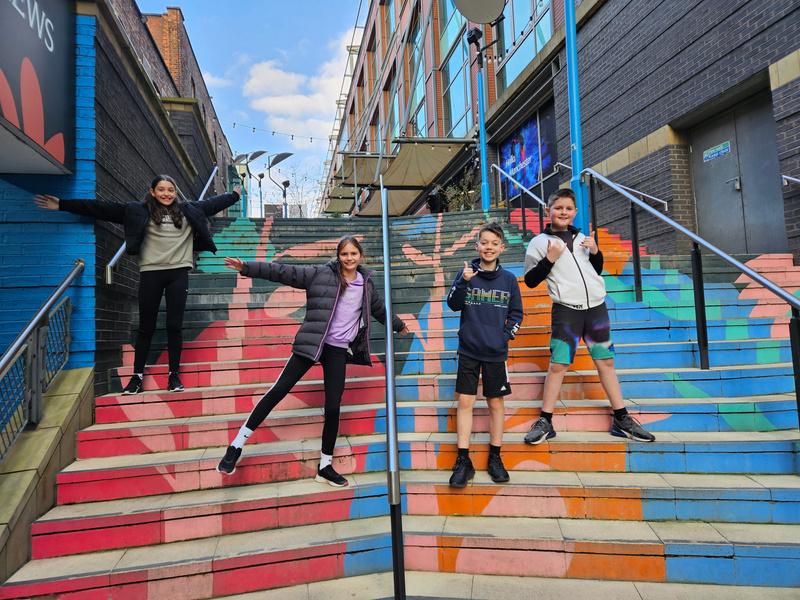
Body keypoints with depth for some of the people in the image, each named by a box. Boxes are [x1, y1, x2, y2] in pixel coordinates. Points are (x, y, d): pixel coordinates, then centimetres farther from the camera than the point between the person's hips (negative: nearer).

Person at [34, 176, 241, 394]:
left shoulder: (188, 210, 10)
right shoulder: (139, 211, 4)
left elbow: (211, 204, 20)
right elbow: (103, 208, 0)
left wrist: (235, 194, 27)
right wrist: (63, 205, -4)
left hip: (178, 273, 1)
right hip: (151, 273, -1)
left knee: (175, 325, 4)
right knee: (146, 327, 6)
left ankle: (174, 374, 13)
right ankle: (137, 376, 16)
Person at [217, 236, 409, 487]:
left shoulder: (366, 284, 10)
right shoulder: (322, 273, -1)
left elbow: (380, 308, 28)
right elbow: (284, 272, -6)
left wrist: (398, 324, 43)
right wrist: (247, 267, -12)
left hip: (338, 350, 3)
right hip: (312, 343, -3)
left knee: (333, 407, 2)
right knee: (279, 390, -5)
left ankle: (325, 466, 19)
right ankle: (237, 444, 8)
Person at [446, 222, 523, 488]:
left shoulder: (509, 279, 2)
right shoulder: (467, 273, -1)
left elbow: (516, 313, 9)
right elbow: (453, 304, -11)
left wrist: (507, 334, -4)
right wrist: (463, 282, -26)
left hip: (496, 352, 1)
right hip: (468, 350, -1)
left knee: (496, 402, 10)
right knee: (465, 401, -1)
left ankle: (495, 458, 24)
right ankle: (463, 461, 9)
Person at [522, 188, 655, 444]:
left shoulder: (582, 238, 14)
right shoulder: (539, 242, 0)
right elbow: (530, 281, -3)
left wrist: (596, 252, 4)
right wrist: (549, 259, -15)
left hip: (596, 307, 5)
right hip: (566, 310, -4)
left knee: (606, 361, 9)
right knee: (557, 364, -7)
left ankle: (622, 419, 19)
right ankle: (545, 422, 4)